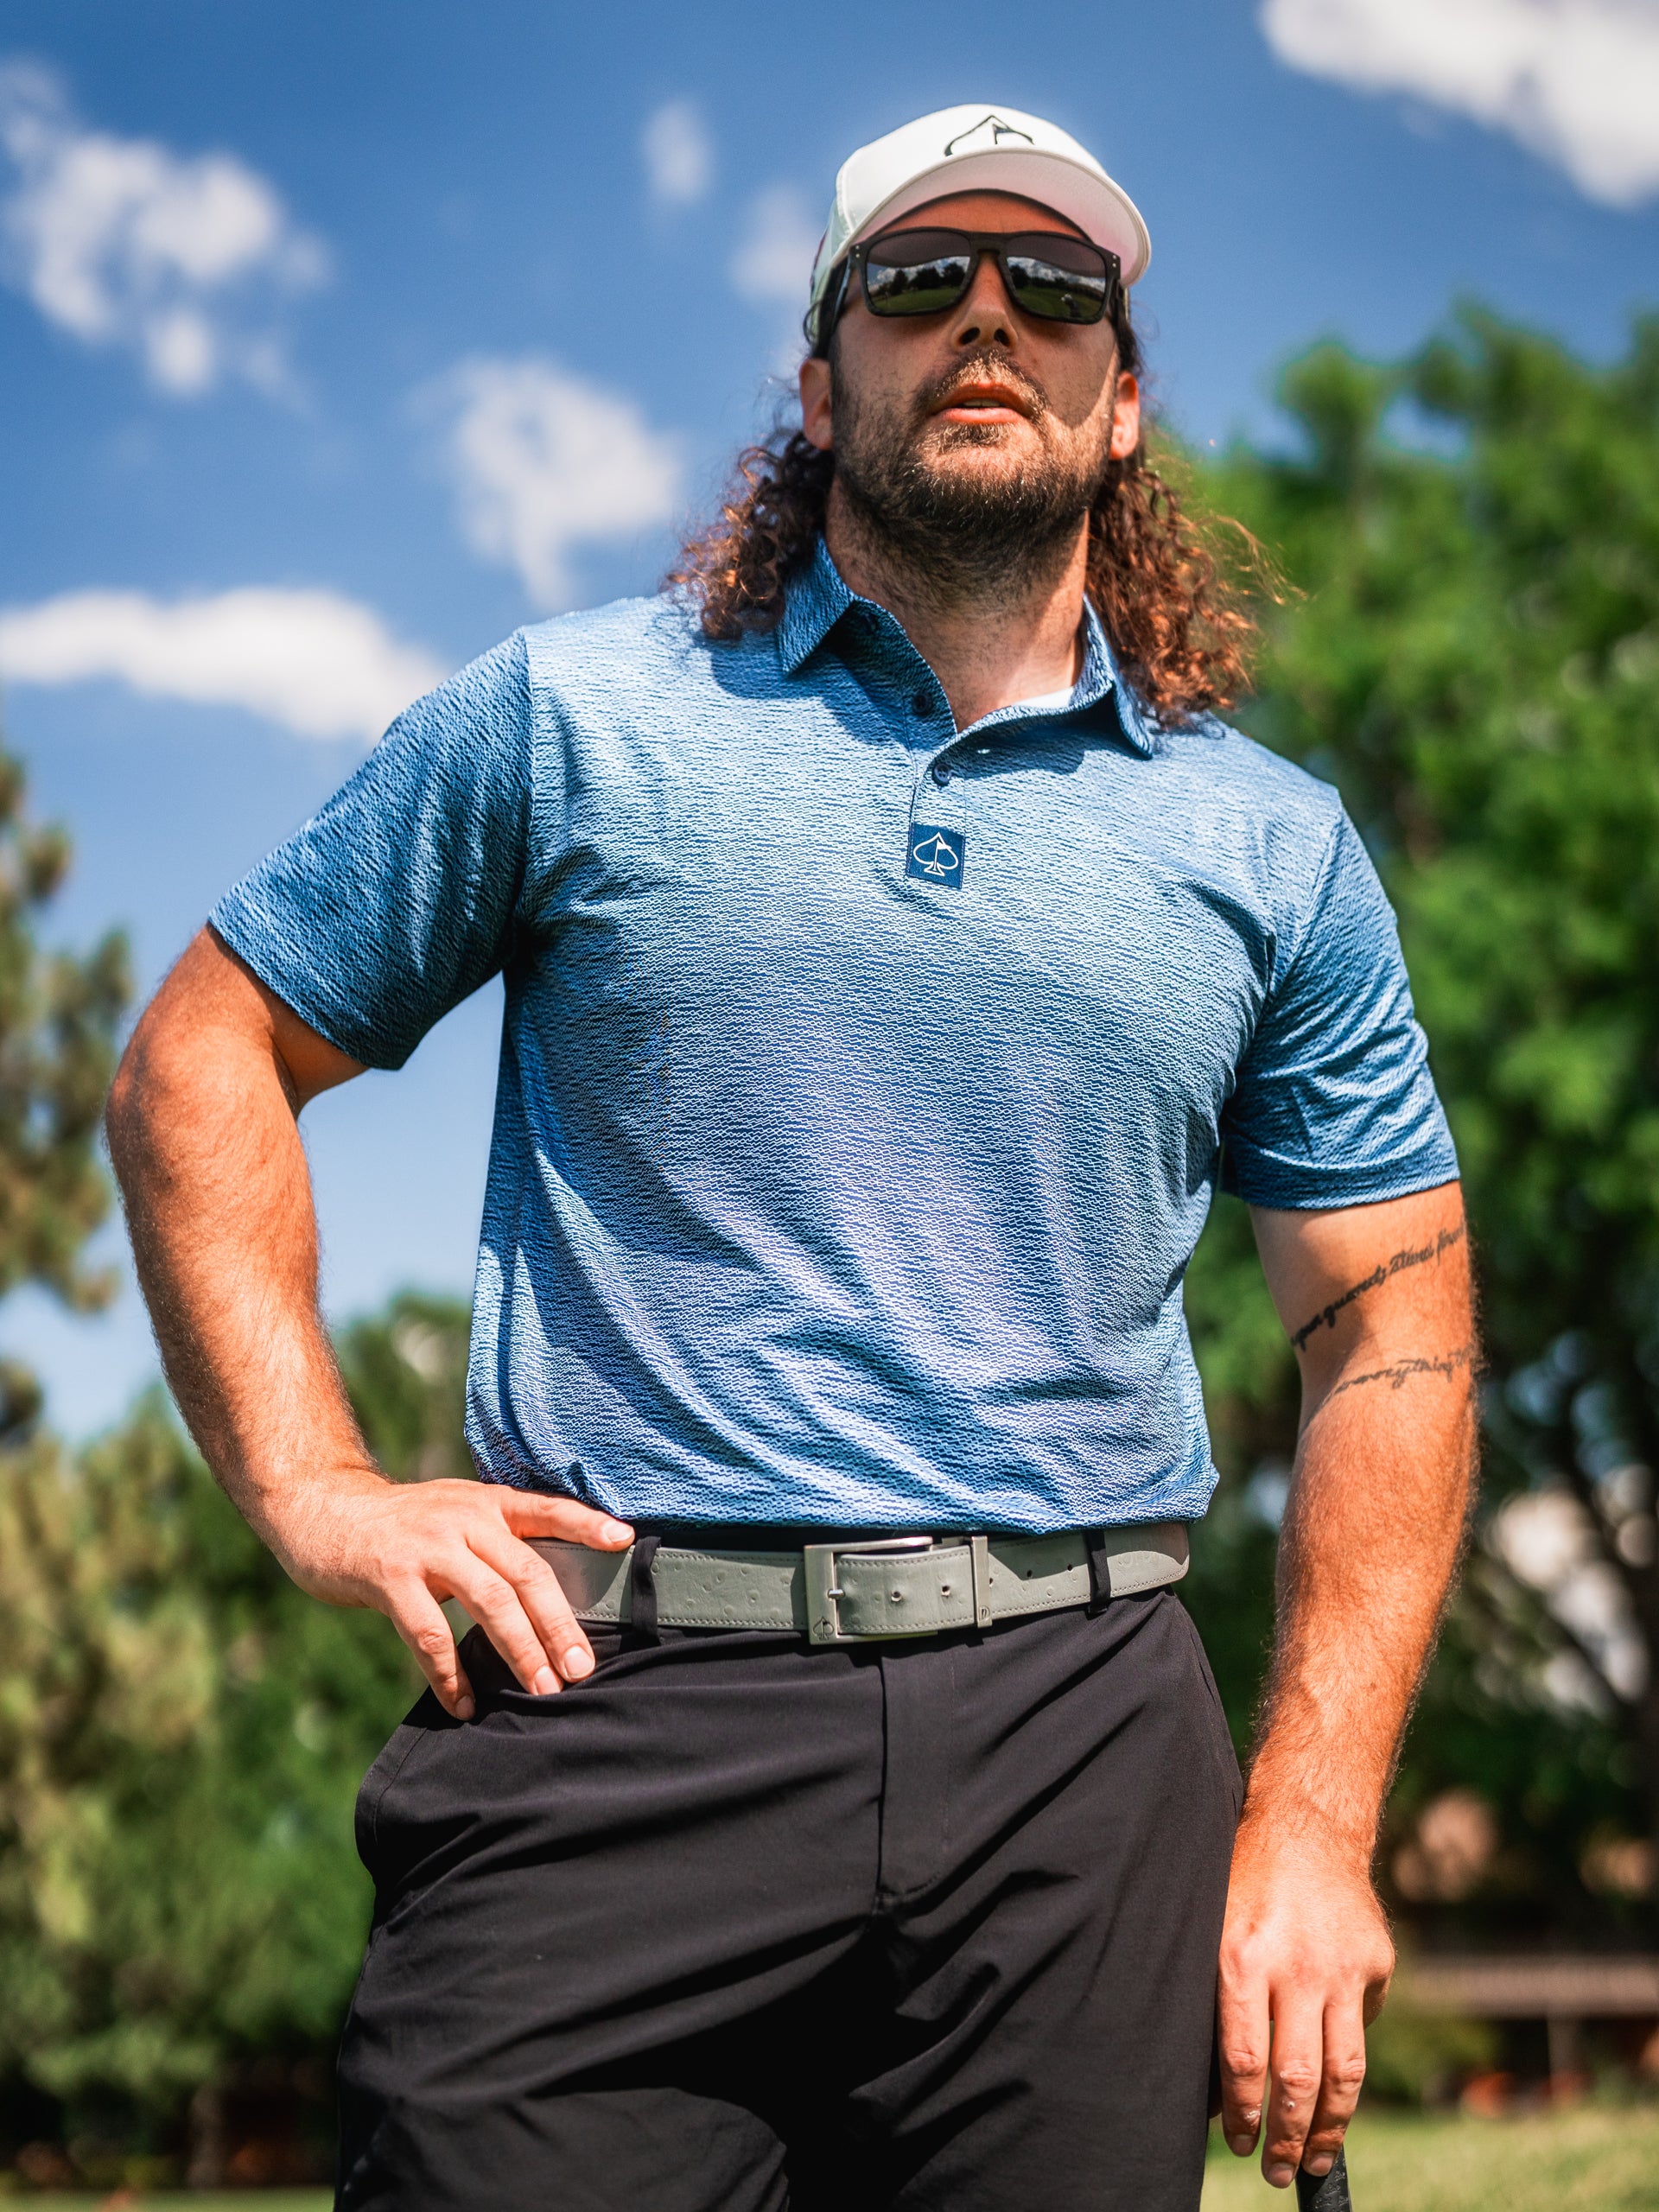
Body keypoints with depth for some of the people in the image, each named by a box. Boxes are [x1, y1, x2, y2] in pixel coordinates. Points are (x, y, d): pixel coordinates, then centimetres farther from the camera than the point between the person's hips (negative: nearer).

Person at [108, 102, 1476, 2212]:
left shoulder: (1274, 848, 12)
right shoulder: (567, 719, 7)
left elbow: (1393, 1335, 12)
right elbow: (203, 1063, 11)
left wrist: (1315, 1825, 3)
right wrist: (311, 1486, -2)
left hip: (1082, 1738, 2)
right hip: (617, 1720, -2)